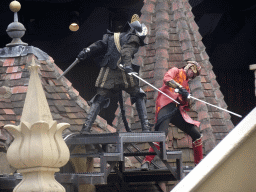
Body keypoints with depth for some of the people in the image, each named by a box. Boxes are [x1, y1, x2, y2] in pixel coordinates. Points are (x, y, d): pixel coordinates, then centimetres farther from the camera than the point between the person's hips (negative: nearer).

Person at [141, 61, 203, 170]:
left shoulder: (186, 84, 30)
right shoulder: (176, 71, 14)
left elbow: (185, 105, 20)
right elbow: (167, 79, -10)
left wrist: (186, 97, -2)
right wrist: (180, 87, -22)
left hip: (177, 111, 8)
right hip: (166, 106, -8)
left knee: (196, 135, 5)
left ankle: (199, 163, 16)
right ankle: (146, 161, -29)